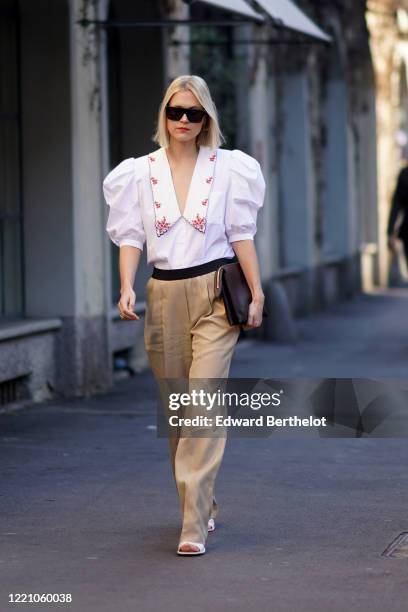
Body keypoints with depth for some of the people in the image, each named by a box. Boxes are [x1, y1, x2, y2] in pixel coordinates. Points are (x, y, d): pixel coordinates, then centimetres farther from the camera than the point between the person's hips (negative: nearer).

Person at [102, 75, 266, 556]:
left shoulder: (227, 168, 2)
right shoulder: (140, 172, 6)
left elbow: (241, 234, 3)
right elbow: (130, 236, 3)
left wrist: (256, 294, -2)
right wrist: (127, 287, -12)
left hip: (215, 294, -3)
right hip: (164, 296, 3)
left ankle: (195, 525, -16)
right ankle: (203, 505, 28)